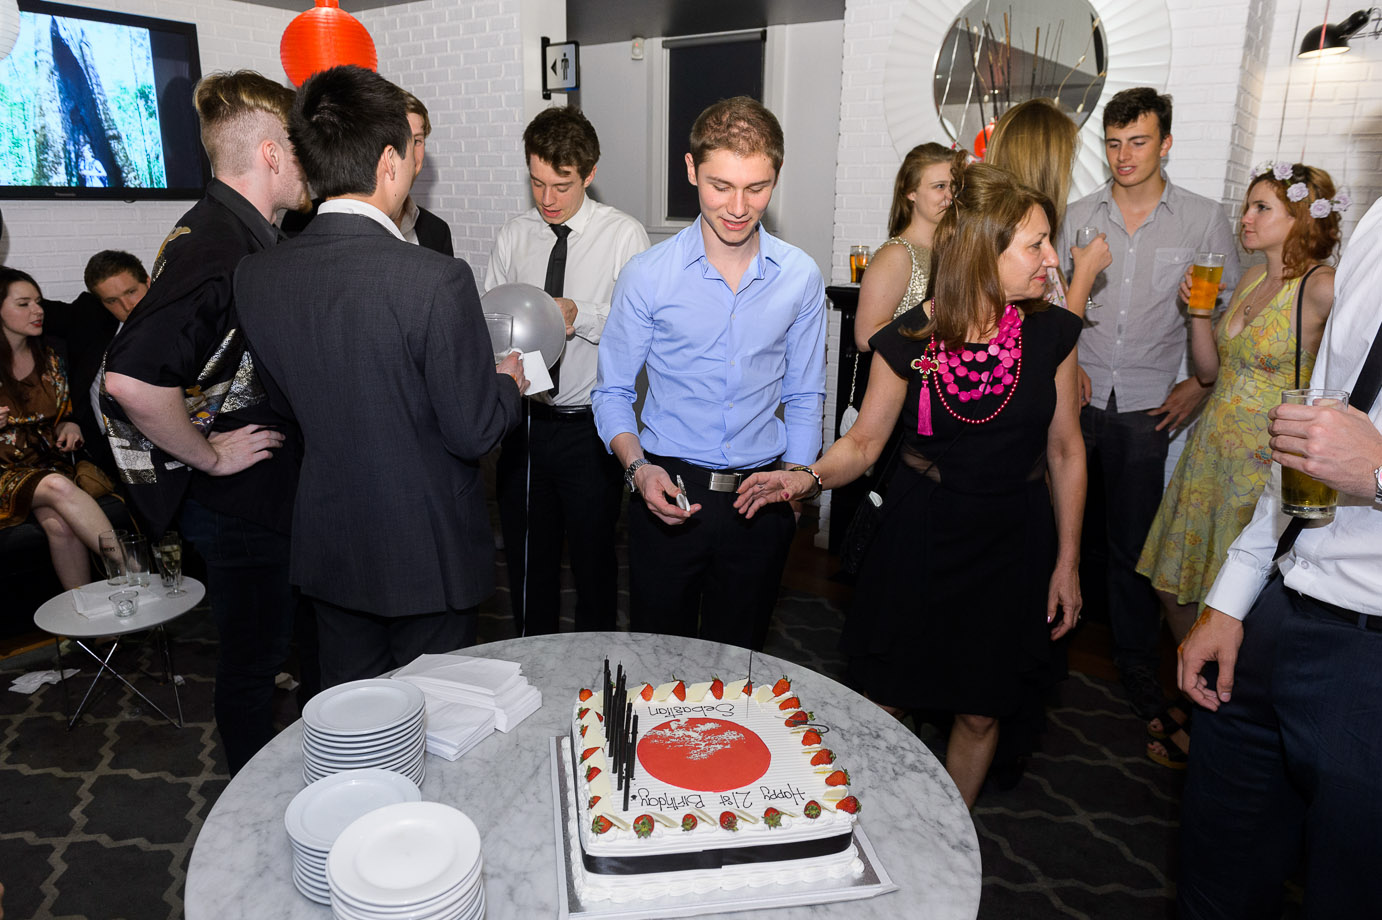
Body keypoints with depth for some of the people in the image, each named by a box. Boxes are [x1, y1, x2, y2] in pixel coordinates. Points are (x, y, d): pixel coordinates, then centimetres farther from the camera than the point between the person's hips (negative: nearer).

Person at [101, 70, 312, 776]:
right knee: (253, 661, 9)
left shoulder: (249, 238, 7)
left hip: (279, 495, 9)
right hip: (238, 505, -9)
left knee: (303, 641, 22)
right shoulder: (213, 247, -25)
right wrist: (208, 456, -22)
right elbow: (131, 379, -35)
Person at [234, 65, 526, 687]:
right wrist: (508, 383, 1)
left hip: (327, 548, 6)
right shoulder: (436, 279, -25)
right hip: (426, 553, -5)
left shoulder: (255, 275, -6)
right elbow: (474, 433, -19)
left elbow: (285, 401, 8)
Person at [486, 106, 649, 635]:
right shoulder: (513, 236, 6)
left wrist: (582, 315, -26)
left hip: (591, 427, -3)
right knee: (526, 555, 15)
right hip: (525, 420, 4)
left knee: (593, 556, 11)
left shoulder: (624, 235, -6)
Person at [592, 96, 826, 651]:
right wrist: (638, 468, -16)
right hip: (667, 494, -1)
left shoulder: (801, 278, -1)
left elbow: (803, 399, 8)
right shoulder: (647, 276, -6)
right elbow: (613, 392, 1)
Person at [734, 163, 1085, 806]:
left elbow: (1066, 451, 2)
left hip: (1014, 539, 2)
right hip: (919, 536, -1)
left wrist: (1067, 561, 4)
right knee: (880, 704, 8)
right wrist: (810, 477, -24)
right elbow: (864, 441, -3)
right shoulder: (909, 340, -12)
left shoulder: (1052, 333, -6)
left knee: (980, 712, 14)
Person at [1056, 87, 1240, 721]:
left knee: (1132, 542, 3)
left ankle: (1135, 660, 21)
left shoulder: (1204, 220, 2)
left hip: (1148, 409, -1)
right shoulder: (1078, 216, 7)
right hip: (1078, 399, 2)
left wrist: (1200, 385, 0)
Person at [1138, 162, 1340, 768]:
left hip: (1266, 463, -7)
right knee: (1175, 588, 14)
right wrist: (1200, 310, 1)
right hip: (1211, 450, 7)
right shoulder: (1251, 280, 10)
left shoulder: (1324, 289, -13)